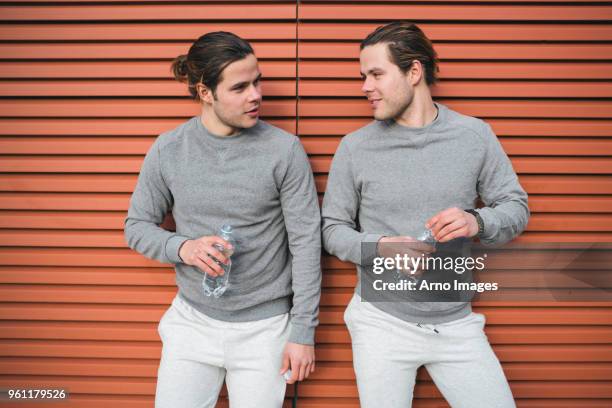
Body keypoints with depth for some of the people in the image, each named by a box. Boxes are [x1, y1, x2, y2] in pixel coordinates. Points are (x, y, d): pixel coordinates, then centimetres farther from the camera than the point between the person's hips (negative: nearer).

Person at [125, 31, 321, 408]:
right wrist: (182, 247, -17)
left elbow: (306, 243, -9)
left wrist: (303, 332, -7)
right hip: (192, 322, 2)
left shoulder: (285, 150, -13)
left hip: (264, 328, -2)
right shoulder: (168, 150, -5)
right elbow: (138, 226, 4)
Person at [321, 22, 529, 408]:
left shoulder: (475, 135, -2)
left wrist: (478, 222, -19)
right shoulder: (355, 147, -5)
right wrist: (379, 247, -19)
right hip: (382, 322, -1)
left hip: (456, 322, 2)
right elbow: (333, 229, 1)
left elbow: (516, 206, 3)